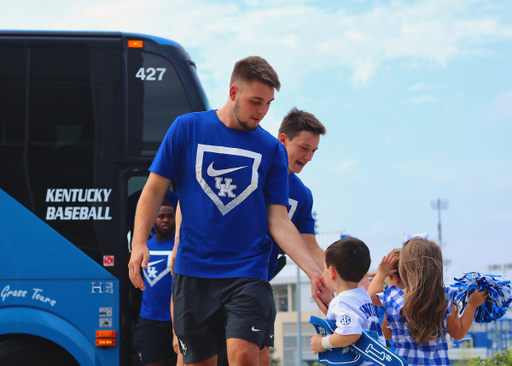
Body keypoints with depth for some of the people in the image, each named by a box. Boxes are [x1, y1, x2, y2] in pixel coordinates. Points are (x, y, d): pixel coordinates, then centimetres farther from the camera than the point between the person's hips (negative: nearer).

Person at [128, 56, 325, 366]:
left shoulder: (272, 149, 5)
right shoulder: (187, 128, 3)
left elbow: (278, 220, 3)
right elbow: (155, 190, 5)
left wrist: (313, 271, -9)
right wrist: (139, 243, -9)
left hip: (248, 273, 0)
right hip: (193, 272, 0)